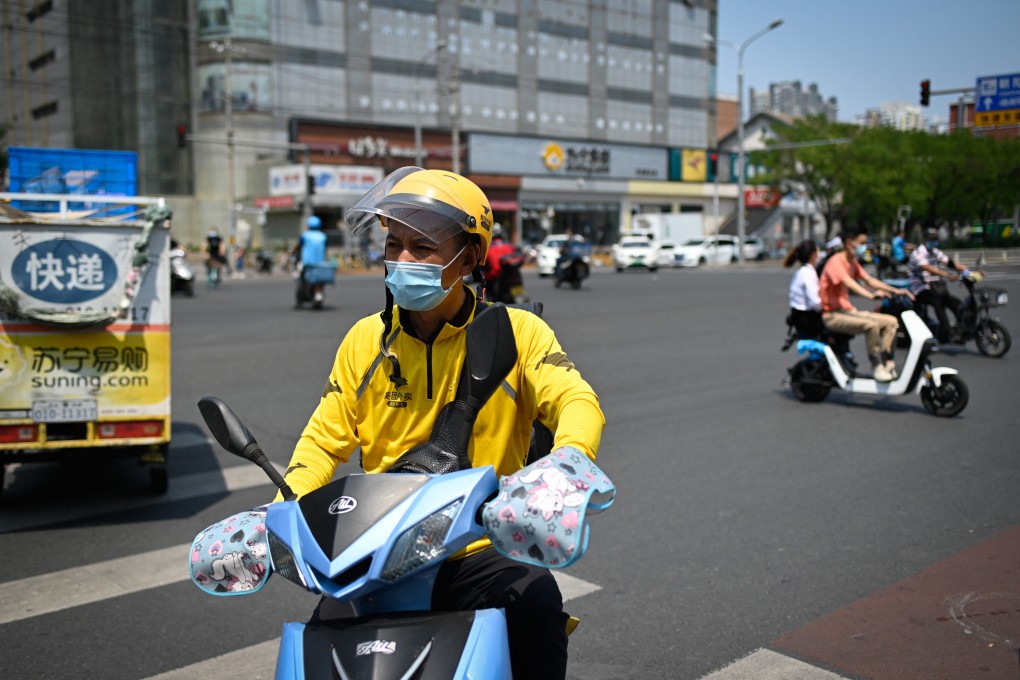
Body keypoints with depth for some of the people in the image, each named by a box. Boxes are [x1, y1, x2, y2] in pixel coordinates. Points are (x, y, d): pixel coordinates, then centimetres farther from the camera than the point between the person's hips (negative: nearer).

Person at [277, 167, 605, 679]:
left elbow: (577, 401, -14)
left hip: (481, 553, -2)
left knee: (537, 600, -28)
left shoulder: (516, 333, -2)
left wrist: (567, 463, -37)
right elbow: (325, 438, 8)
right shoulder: (365, 339, 6)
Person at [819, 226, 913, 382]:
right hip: (832, 315, -10)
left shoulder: (853, 262, 15)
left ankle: (887, 362, -3)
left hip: (848, 310, 10)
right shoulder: (836, 261, -15)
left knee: (891, 321, -1)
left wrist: (896, 291, -3)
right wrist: (871, 295, -47)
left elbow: (869, 280, 10)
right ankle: (877, 366, -21)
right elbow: (848, 282, -32)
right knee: (871, 324, -32)